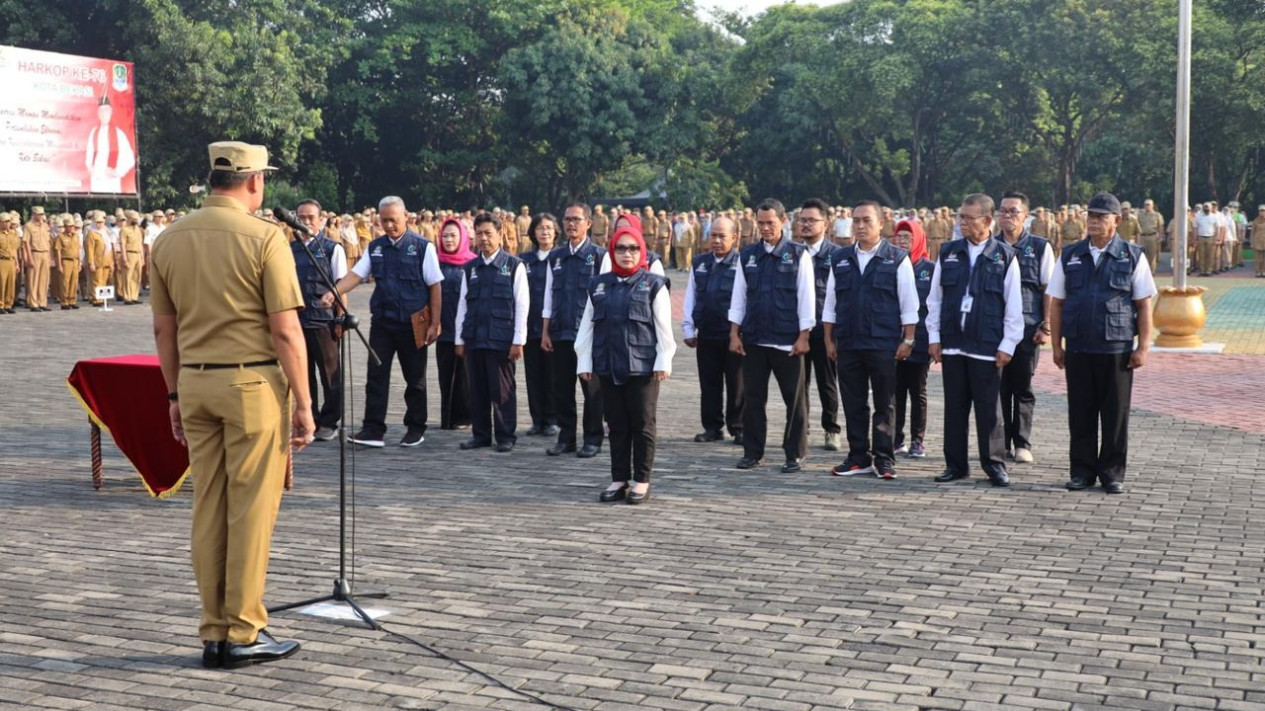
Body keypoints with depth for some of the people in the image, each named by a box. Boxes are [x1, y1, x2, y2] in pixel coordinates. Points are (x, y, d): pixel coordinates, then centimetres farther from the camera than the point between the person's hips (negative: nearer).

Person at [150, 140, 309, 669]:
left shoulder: (169, 239, 6)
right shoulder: (263, 237, -10)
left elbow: (163, 328, 10)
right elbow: (286, 331, -12)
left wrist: (175, 394, 19)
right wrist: (303, 401, -7)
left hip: (195, 384, 6)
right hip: (253, 383, -6)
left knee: (207, 507, 10)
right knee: (252, 509, 1)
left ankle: (214, 633, 16)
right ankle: (243, 633, 5)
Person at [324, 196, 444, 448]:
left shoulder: (422, 247, -5)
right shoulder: (375, 248, 8)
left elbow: (435, 286, -5)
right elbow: (356, 274, 1)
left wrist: (434, 324, -8)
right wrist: (333, 293, -17)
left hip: (413, 324, -3)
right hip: (382, 322, 3)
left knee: (415, 378, 8)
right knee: (376, 375, -1)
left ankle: (415, 429, 20)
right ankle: (373, 430, 1)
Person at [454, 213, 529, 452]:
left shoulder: (514, 266, 0)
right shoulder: (469, 269, 12)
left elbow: (522, 305, -3)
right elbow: (462, 305, 13)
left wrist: (518, 341, -8)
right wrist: (460, 339, 9)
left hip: (501, 340, -4)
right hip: (474, 338, 4)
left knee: (503, 390, -1)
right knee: (477, 389, 8)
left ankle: (506, 436, 8)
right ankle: (480, 434, 17)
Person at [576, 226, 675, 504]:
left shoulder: (653, 285, 0)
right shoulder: (598, 286, 10)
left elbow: (664, 327, -3)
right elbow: (587, 326, 10)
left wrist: (663, 362, -8)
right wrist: (584, 362, 5)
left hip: (643, 366, -3)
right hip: (608, 366, 4)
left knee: (643, 424, 2)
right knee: (617, 424, 9)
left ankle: (642, 481, 10)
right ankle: (619, 479, 17)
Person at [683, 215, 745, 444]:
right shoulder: (699, 263, 10)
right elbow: (690, 297, 12)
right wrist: (688, 329, 8)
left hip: (734, 335, -5)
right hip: (706, 335, 5)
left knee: (737, 384, 4)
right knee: (709, 383, 10)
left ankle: (738, 428, 12)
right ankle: (712, 427, 19)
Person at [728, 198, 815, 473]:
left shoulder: (798, 254, -1)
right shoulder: (747, 255, 8)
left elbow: (806, 297, -3)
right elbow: (739, 296, 10)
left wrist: (803, 336, -8)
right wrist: (734, 334, 5)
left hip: (787, 341, -3)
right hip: (753, 340, 3)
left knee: (794, 399, 3)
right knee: (754, 398, 8)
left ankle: (794, 455, 11)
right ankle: (753, 452, 18)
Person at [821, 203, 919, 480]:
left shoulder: (897, 259, 0)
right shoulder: (841, 260, 11)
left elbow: (908, 304, -2)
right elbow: (831, 303, 13)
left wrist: (907, 340, -7)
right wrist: (829, 340, 8)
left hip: (884, 345, -4)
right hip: (847, 344, 4)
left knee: (884, 404, 3)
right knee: (853, 404, 7)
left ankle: (883, 459, 9)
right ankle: (858, 457, 15)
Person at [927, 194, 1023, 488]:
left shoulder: (1004, 256, -1)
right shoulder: (948, 253, 8)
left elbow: (1014, 306, -1)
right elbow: (935, 298, 10)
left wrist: (1007, 345, -6)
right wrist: (933, 337, 4)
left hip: (987, 347, -3)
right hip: (952, 343, 3)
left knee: (989, 409, 3)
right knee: (954, 407, 8)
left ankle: (994, 465, 13)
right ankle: (956, 464, 16)